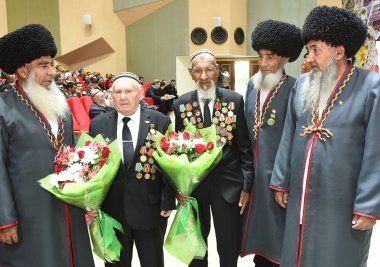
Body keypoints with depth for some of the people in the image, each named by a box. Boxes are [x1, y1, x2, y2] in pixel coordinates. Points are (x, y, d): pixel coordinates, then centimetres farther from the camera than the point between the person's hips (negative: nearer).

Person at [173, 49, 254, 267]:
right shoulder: (181, 104, -2)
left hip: (227, 182, -1)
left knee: (230, 248, 11)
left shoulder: (235, 100, -5)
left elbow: (244, 146, -2)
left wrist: (246, 185, -5)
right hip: (192, 183, 1)